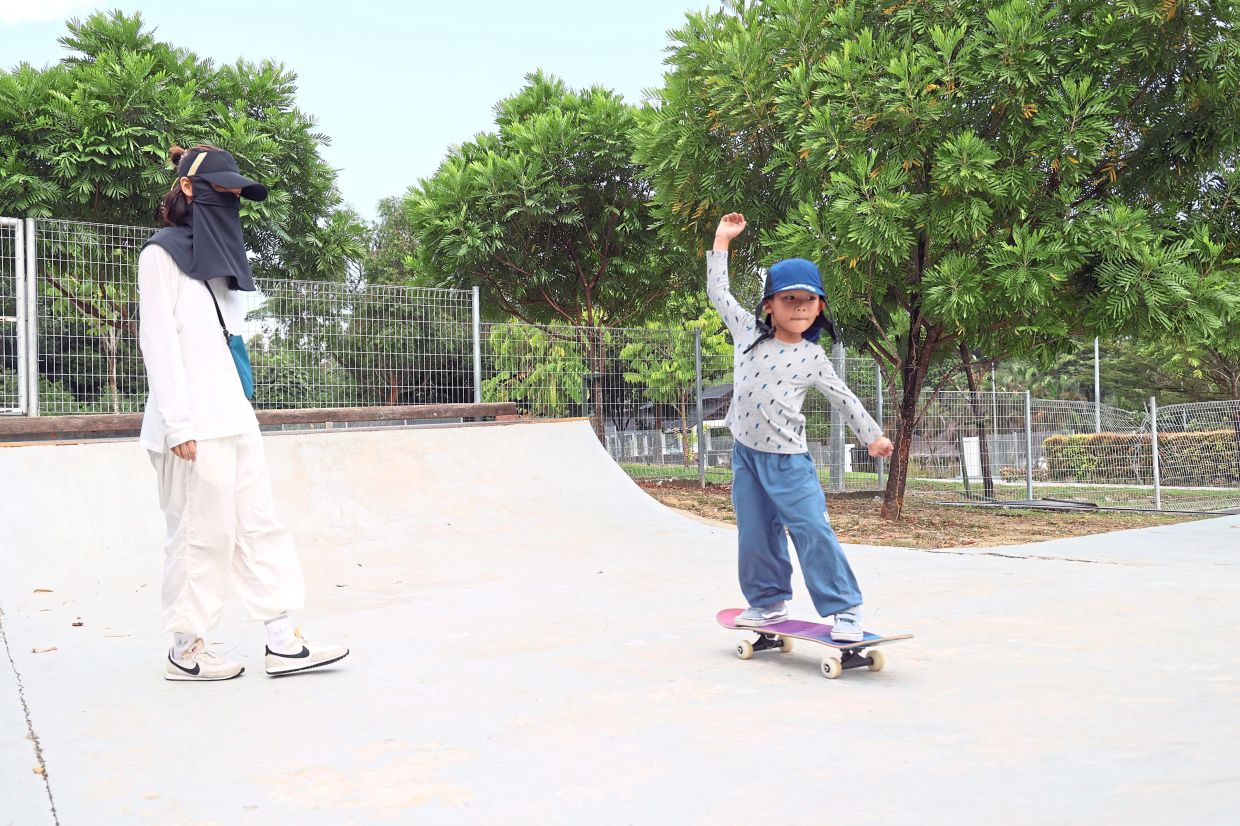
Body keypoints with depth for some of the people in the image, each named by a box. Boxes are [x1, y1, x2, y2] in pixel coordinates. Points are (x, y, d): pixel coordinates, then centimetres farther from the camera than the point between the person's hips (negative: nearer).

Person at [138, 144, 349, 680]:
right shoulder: (162, 253, -3)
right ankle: (185, 651, 11)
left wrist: (240, 409, 16)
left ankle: (282, 644, 6)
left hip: (233, 416, 8)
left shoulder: (216, 255, 20)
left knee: (258, 524, 4)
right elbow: (158, 339, -11)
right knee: (201, 533, -2)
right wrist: (179, 424, -18)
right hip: (194, 423, -8)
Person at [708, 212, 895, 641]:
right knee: (755, 536, 9)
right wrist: (722, 241, 12)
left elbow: (843, 398, 10)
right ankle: (768, 601, 27)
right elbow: (718, 291, 12)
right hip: (746, 453, 3)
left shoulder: (812, 357, -1)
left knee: (814, 531, -8)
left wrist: (873, 435, 13)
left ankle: (845, 609, 0)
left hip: (788, 460, -3)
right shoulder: (748, 332, 3)